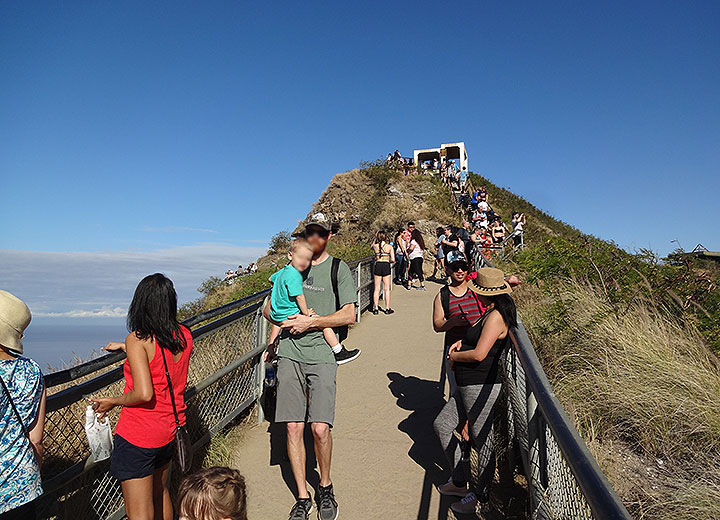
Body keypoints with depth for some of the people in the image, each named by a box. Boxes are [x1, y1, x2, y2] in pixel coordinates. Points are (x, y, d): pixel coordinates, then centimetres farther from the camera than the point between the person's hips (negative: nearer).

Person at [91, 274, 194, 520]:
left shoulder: (137, 340, -18)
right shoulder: (185, 336, -1)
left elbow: (144, 393, -25)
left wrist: (112, 402, -8)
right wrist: (125, 347, 27)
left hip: (138, 436, -6)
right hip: (171, 429, 7)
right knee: (160, 493, 29)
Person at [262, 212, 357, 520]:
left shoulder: (337, 268, 5)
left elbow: (349, 314, -2)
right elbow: (268, 307, 23)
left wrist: (311, 322, -9)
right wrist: (281, 320, 4)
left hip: (321, 355, -3)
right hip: (289, 353, 3)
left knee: (320, 428, -11)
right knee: (294, 427, 1)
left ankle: (325, 487, 17)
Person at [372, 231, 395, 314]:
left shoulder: (375, 246, -1)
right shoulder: (389, 247, -3)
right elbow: (393, 260, -4)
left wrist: (375, 238, 19)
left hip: (377, 266, 1)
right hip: (386, 267, -1)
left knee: (377, 289, 7)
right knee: (386, 289, 6)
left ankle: (375, 308, 7)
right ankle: (387, 308, 10)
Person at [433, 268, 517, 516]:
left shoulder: (496, 316, -19)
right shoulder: (490, 313, 11)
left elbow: (479, 354, -24)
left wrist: (454, 356, -6)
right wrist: (462, 341, 11)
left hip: (481, 388, -11)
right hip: (467, 387, 11)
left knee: (482, 441, 3)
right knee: (441, 424, 15)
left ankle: (482, 500, 20)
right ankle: (460, 482, 29)